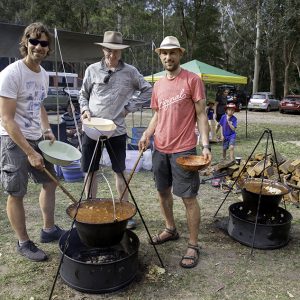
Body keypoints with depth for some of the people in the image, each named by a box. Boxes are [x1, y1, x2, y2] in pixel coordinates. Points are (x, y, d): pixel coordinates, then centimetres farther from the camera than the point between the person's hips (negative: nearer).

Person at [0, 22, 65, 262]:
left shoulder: (44, 74, 6)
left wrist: (47, 130, 5)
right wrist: (29, 152, -23)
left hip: (37, 138, 8)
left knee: (50, 182, 15)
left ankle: (49, 230, 32)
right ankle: (24, 243, 20)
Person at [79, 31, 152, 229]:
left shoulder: (130, 72, -1)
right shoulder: (92, 70, 4)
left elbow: (148, 90, 6)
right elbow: (83, 95, 13)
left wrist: (129, 108, -1)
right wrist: (85, 110, -6)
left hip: (116, 129, -1)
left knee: (120, 172, 9)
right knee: (91, 171, 8)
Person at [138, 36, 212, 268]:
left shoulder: (193, 80, -5)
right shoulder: (158, 86, 12)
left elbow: (201, 115, -7)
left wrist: (206, 145, -16)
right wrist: (147, 134, 0)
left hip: (183, 150, -6)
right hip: (160, 149, 7)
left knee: (188, 197, -2)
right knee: (163, 191, 16)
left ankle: (193, 246, 11)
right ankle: (170, 229, 36)